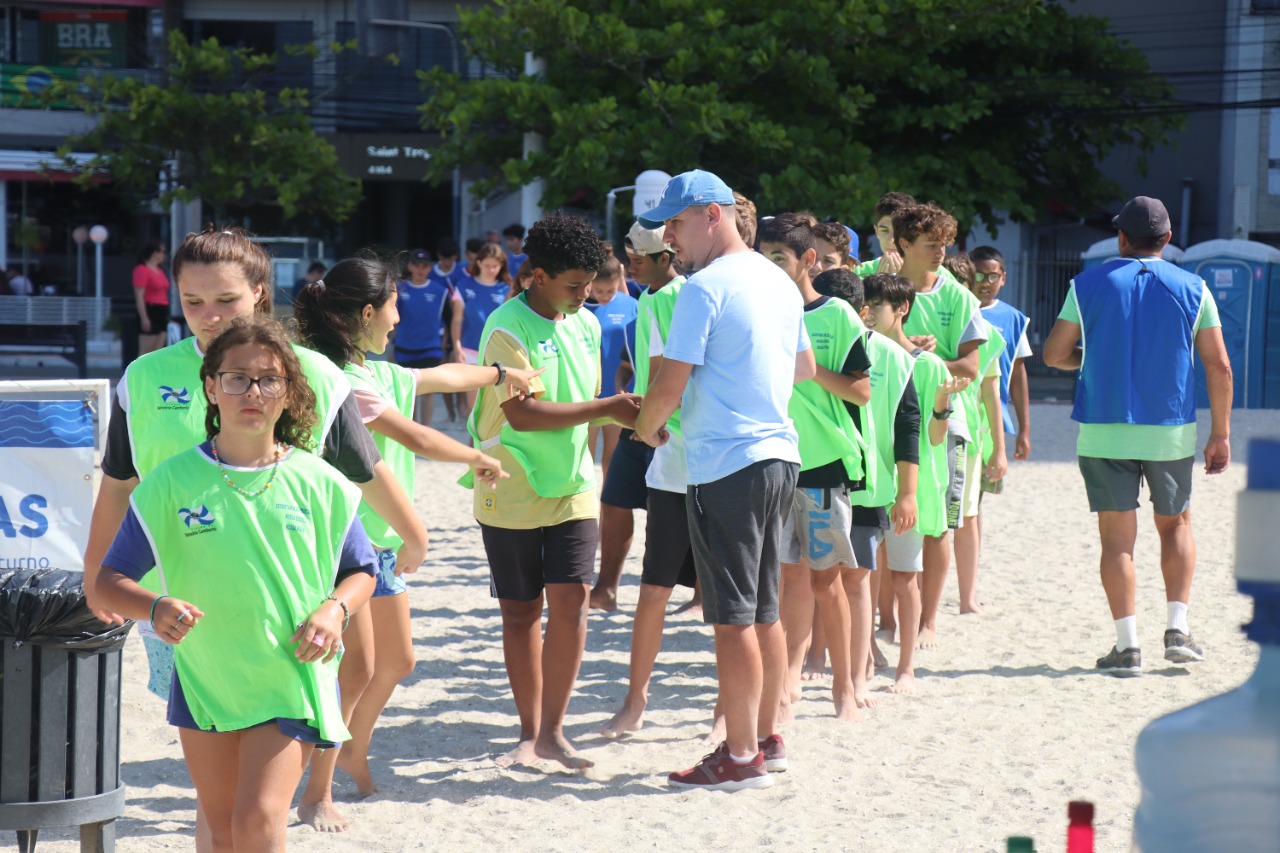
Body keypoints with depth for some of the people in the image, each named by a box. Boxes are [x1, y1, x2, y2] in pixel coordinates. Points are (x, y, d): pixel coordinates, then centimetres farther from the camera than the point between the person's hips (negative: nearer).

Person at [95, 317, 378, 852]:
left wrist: (334, 610, -13)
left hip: (291, 680, -2)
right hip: (203, 678, 2)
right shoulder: (172, 483, -5)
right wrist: (154, 608, -25)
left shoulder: (318, 484, -3)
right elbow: (108, 582, -4)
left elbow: (360, 571, 9)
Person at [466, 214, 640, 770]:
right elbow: (522, 412, -22)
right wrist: (608, 408, -20)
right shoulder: (507, 328, -14)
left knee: (569, 601, -8)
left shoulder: (586, 325, 8)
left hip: (572, 489, 4)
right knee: (522, 614, 5)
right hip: (512, 495, -4)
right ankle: (530, 732, 17)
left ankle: (552, 731, 2)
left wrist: (630, 418, -3)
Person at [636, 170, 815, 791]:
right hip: (779, 454, 9)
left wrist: (647, 427, 4)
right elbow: (805, 369, 24)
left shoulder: (705, 287, -13)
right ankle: (768, 738, 23)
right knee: (764, 611, 15)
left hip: (727, 465, -8)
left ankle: (741, 757, 0)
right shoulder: (779, 281, 12)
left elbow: (670, 384, -15)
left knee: (733, 618, -4)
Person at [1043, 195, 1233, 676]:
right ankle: (1177, 630, 9)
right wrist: (1221, 434, 4)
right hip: (1171, 433, 1)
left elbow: (1054, 355, 1)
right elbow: (1219, 367, -2)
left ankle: (1127, 646, -1)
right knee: (1175, 524, 19)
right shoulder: (1193, 289, 2)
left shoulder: (1088, 285, 0)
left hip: (1104, 433, -1)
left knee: (1117, 537, 3)